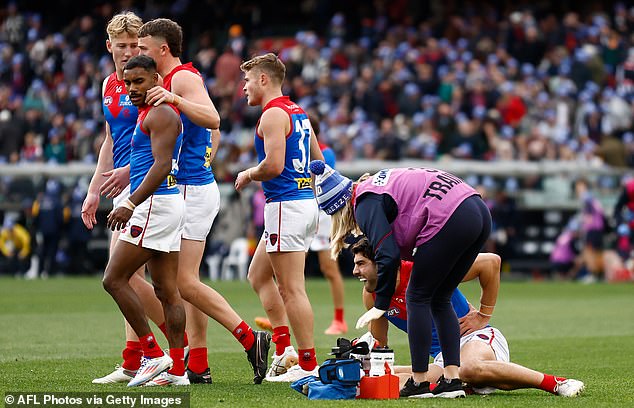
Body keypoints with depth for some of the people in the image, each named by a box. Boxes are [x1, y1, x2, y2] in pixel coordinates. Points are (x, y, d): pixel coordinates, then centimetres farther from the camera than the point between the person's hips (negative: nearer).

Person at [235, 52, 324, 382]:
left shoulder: (273, 115, -14)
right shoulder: (297, 112, 16)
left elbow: (273, 165, -24)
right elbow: (319, 159, 22)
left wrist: (248, 175, -6)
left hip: (286, 205, -10)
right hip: (305, 199, 10)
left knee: (291, 290, -7)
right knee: (259, 276, 18)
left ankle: (308, 365, -5)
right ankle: (284, 348, 12)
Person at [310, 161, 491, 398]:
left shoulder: (366, 205, -3)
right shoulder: (375, 186, 25)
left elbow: (388, 256, -12)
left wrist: (381, 305, -5)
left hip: (452, 220, -9)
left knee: (418, 297, 4)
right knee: (439, 300, 16)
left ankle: (419, 383, 4)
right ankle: (452, 380, 10)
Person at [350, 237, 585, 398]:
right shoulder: (371, 296, 3)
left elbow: (491, 262, -14)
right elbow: (378, 344, 19)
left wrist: (484, 315, -10)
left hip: (477, 337, -6)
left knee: (470, 369, -43)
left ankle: (555, 383, -29)